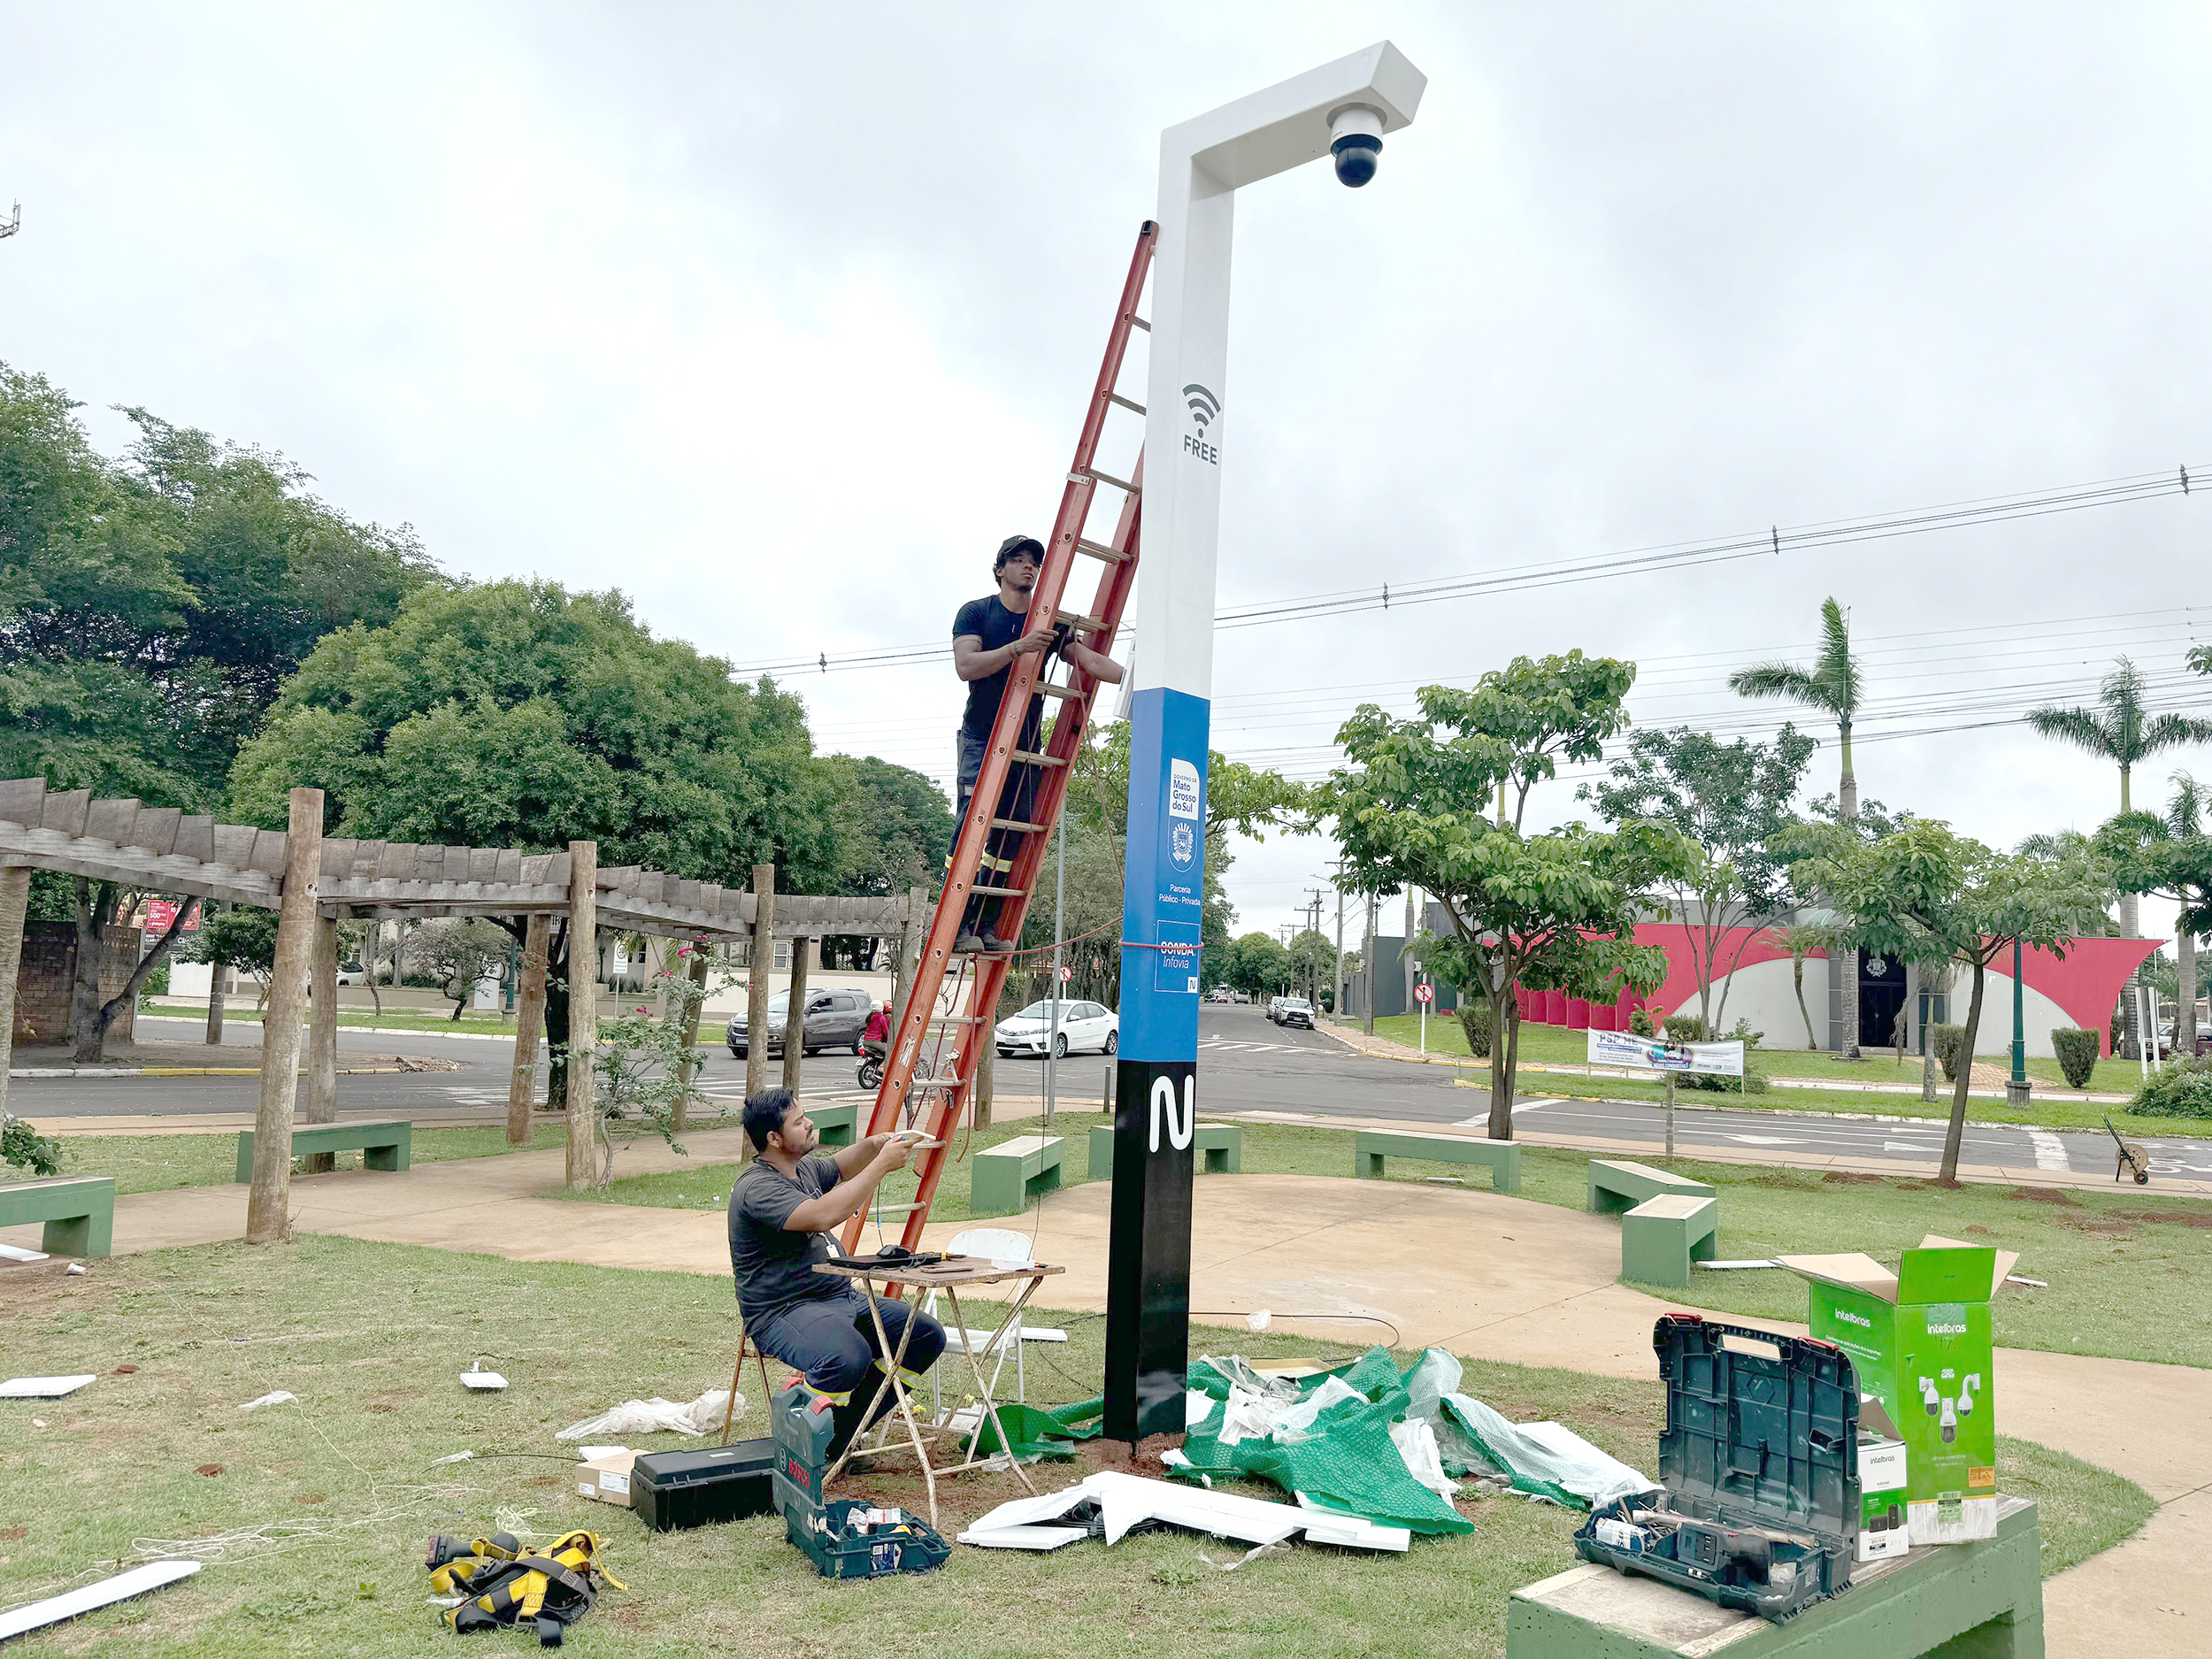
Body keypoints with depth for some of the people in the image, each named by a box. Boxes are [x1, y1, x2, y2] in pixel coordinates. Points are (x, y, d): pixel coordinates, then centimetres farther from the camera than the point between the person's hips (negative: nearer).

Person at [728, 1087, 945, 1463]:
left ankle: (846, 1428, 6)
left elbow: (838, 1167, 34)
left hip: (842, 1296, 10)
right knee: (848, 1357, -38)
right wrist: (881, 1165, -26)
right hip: (784, 1312, -10)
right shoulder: (757, 1187, -19)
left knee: (927, 1335, -3)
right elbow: (822, 1216, -33)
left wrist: (872, 1145, 11)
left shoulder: (803, 1168, 11)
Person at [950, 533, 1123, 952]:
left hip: (1025, 744, 5)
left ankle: (986, 926, 6)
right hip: (980, 740, -4)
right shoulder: (976, 612, -1)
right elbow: (965, 666, -16)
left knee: (1012, 835, 0)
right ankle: (957, 927, -11)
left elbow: (1089, 659, 3)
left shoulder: (1047, 622, 11)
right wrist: (1018, 648, -27)